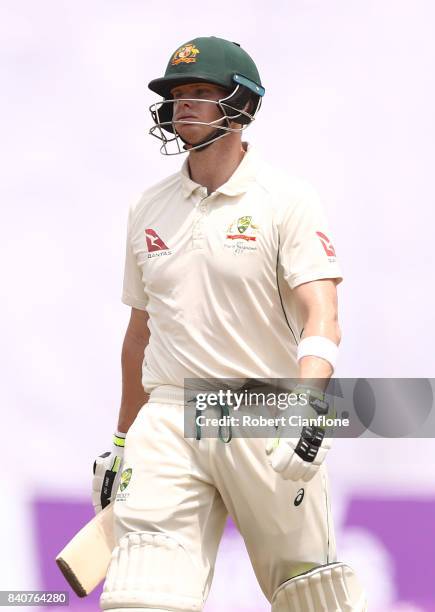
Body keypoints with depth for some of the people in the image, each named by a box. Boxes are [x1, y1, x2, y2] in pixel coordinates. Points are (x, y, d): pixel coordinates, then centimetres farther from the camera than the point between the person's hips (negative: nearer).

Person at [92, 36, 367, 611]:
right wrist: (121, 441, 25)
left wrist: (308, 409, -30)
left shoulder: (288, 201, -2)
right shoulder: (148, 211, 14)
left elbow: (321, 319, -13)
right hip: (169, 418, 3)